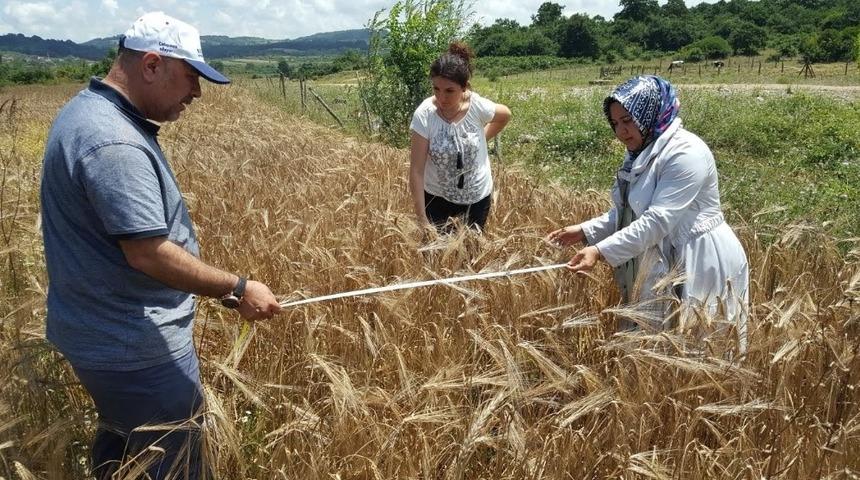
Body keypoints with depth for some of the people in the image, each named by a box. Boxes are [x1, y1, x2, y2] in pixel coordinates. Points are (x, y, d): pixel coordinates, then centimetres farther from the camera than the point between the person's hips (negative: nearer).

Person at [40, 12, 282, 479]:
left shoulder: (88, 111, 9)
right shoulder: (113, 142, -25)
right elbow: (148, 252, -29)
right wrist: (238, 288, -19)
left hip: (104, 333, 10)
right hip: (135, 348, -10)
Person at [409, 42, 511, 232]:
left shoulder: (478, 107, -19)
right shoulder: (424, 115, -24)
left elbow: (505, 115, 6)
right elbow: (416, 171, -22)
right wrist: (421, 218, -23)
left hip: (478, 196, 1)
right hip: (438, 197, -1)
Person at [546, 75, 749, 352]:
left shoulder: (685, 153, -20)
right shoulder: (641, 155, 11)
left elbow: (658, 221, -27)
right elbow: (625, 213, 13)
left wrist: (600, 252, -31)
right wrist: (584, 231, -1)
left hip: (699, 265, -9)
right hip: (661, 264, 9)